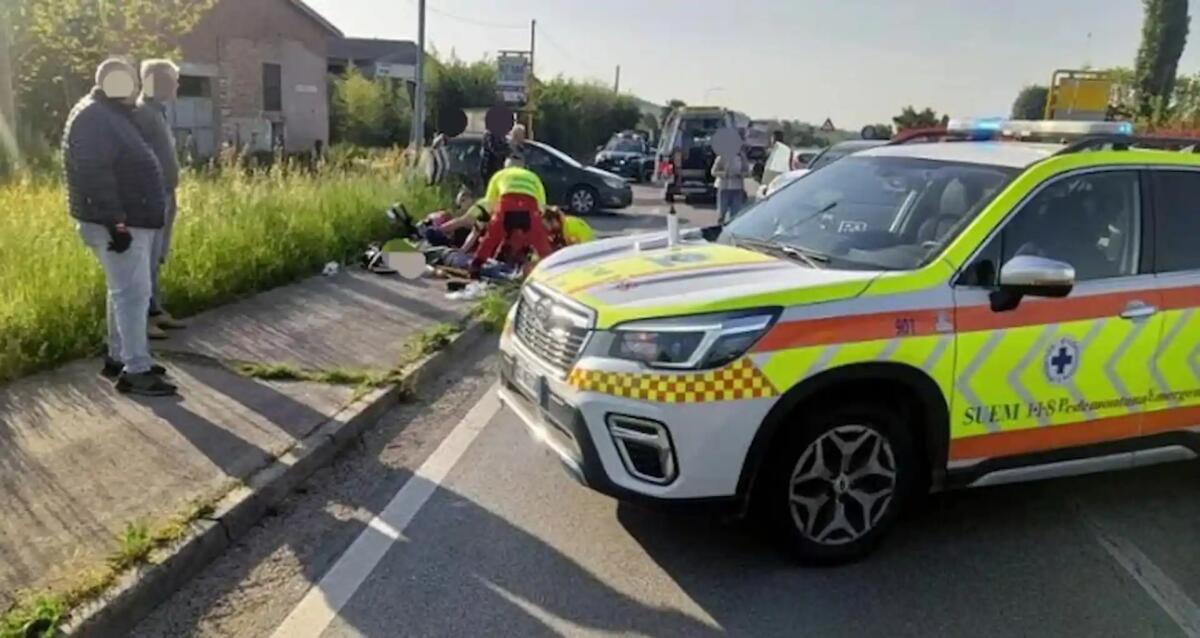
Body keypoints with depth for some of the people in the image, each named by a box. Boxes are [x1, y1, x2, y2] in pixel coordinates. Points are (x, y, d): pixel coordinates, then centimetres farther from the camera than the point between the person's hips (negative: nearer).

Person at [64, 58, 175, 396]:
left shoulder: (111, 115, 18)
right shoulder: (93, 117, -15)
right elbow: (94, 175, -25)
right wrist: (115, 222, -28)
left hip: (132, 219, 11)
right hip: (116, 225, -11)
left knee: (124, 291, 16)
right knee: (133, 294, -10)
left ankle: (119, 357, 26)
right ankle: (136, 371, -7)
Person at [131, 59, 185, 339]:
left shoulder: (157, 112, 16)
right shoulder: (141, 113, -13)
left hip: (164, 195, 10)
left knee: (156, 259, 13)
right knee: (146, 259, -6)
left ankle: (155, 311, 20)